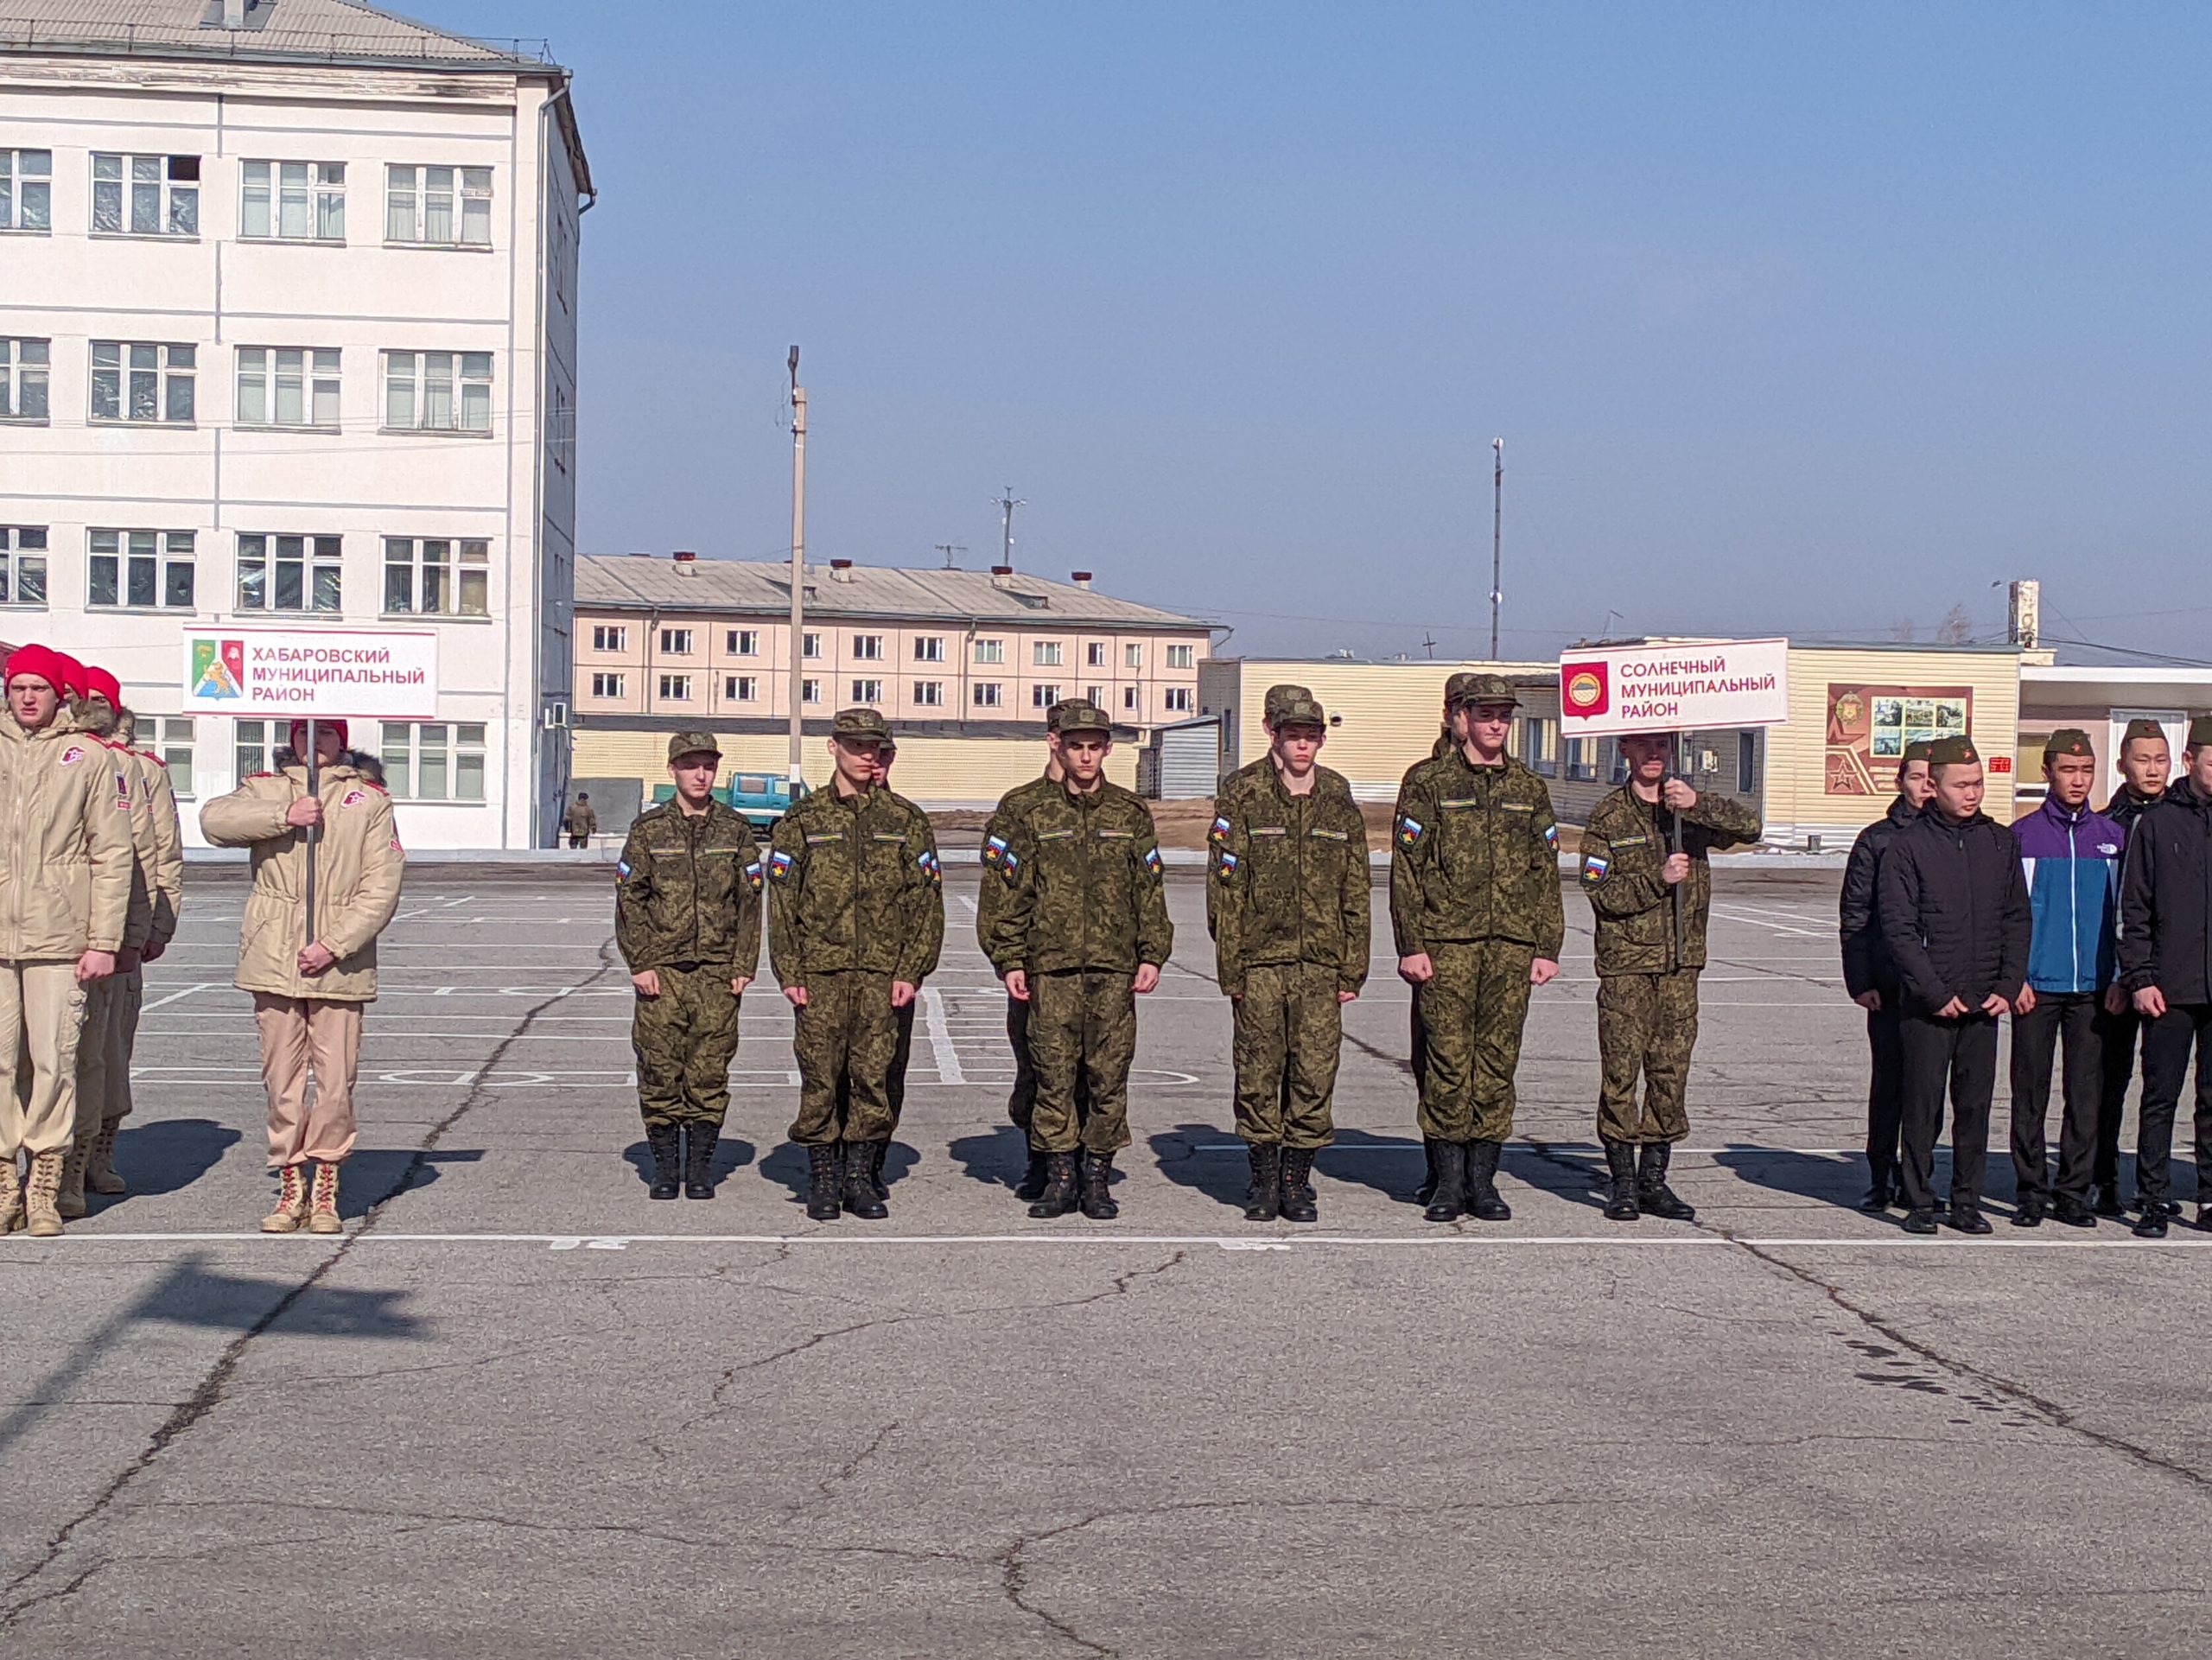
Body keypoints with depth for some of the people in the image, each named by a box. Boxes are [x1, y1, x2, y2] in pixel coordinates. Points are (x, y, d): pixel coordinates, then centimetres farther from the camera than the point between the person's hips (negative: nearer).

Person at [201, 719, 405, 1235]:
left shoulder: (369, 801, 6)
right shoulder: (264, 790, 12)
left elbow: (382, 887, -1)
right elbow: (215, 820, -7)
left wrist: (335, 945, -11)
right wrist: (283, 816, -17)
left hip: (340, 963, -1)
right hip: (274, 958, 1)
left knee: (336, 1083, -3)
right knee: (281, 1080, 4)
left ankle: (325, 1191, 10)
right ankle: (291, 1186, 14)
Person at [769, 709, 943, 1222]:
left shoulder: (906, 821, 9)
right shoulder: (802, 820, 7)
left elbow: (926, 900, 6)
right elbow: (782, 901, 5)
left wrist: (911, 971, -2)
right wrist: (789, 973, -3)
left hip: (884, 973, 1)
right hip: (820, 972, -1)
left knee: (874, 1076, 1)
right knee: (820, 1076, 0)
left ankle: (861, 1178, 11)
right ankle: (823, 1180, 10)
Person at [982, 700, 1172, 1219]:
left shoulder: (1132, 814, 9)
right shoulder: (1034, 816, 7)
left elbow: (1150, 890, 9)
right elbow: (1012, 894, 8)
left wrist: (1152, 955, 2)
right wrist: (1010, 961, 2)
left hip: (1114, 965, 0)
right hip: (1051, 965, 0)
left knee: (1109, 1074, 1)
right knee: (1054, 1073, -1)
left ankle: (1099, 1179, 10)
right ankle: (1058, 1177, 8)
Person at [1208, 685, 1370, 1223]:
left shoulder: (1338, 798, 8)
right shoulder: (1242, 794, -1)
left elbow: (1356, 890, 11)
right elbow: (1225, 886, -2)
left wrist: (1352, 969, 6)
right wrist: (1230, 968, -7)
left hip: (1321, 961, 2)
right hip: (1259, 959, -2)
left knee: (1316, 1072, 1)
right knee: (1259, 1071, 2)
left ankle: (1298, 1179, 13)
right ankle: (1263, 1178, 16)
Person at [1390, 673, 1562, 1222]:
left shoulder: (1529, 789, 13)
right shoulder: (1427, 782, 2)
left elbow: (1546, 874, 15)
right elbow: (1406, 869, -1)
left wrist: (1547, 948, 8)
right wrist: (1411, 945, -7)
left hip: (1512, 946, 3)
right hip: (1446, 942, -3)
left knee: (1498, 1060, 4)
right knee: (1447, 1059, -2)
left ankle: (1483, 1180, 12)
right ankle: (1448, 1181, 6)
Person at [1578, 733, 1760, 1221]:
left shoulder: (1692, 809, 9)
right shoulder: (1608, 817, 1)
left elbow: (1749, 826, -7)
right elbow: (1600, 893, -7)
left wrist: (1698, 803, -20)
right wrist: (1657, 879, -17)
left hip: (1681, 961, 3)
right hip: (1625, 962, -3)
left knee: (1672, 1070, 6)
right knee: (1621, 1070, -3)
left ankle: (1654, 1178, 14)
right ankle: (1623, 1180, 6)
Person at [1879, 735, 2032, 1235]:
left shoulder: (2001, 842, 9)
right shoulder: (1910, 844, -3)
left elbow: (2017, 920, 12)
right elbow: (1897, 927, -6)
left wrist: (2008, 987, 1)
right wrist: (1936, 992, -11)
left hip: (1985, 1002, 4)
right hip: (1928, 1004, -3)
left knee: (1976, 1105, 6)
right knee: (1923, 1105, -1)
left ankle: (1967, 1201, 15)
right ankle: (1919, 1202, 8)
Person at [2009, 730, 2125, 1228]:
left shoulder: (2113, 838, 9)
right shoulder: (2022, 837, 2)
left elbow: (2123, 913, 12)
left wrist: (2120, 979, 4)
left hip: (2093, 986, 2)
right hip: (2036, 984, -2)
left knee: (2087, 1092, 4)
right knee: (2030, 1091, 0)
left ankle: (2074, 1193, 11)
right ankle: (2032, 1192, 8)